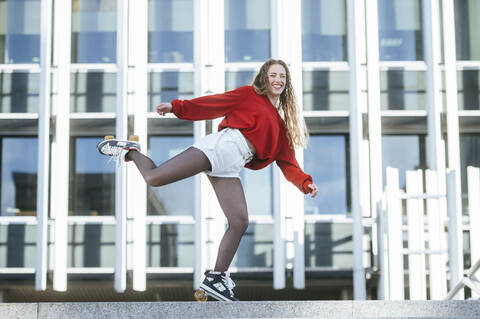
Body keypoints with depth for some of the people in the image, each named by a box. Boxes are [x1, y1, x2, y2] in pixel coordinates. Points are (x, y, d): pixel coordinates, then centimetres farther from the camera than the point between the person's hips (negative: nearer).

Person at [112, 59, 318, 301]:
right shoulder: (249, 95, 12)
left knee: (239, 222, -10)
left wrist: (305, 183, 6)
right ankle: (130, 153, 13)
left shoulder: (283, 125, 27)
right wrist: (177, 107, -7)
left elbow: (287, 162, 22)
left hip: (230, 167, 6)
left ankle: (215, 280, -2)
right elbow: (214, 104, 4)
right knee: (154, 177, -20)